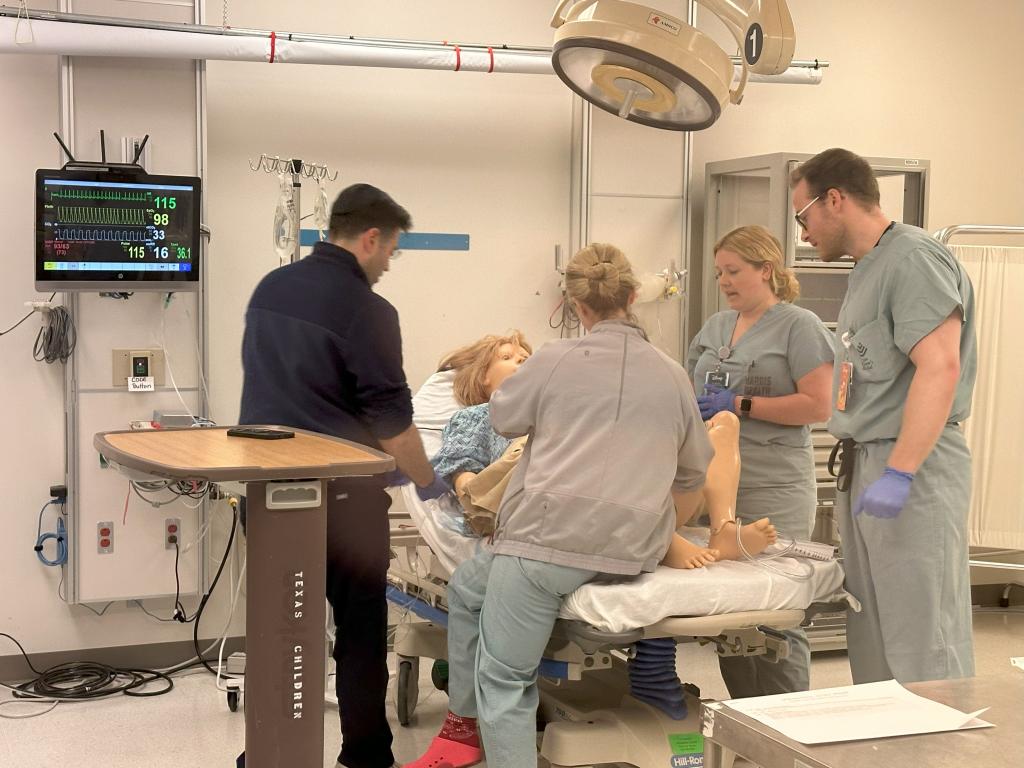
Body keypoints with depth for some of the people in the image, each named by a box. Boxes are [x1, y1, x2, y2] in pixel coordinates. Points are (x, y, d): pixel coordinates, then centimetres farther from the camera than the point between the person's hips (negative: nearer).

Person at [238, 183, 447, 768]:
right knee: (361, 631, 7)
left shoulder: (269, 289, 9)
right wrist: (428, 482, 1)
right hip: (341, 494, -7)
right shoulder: (366, 310, -14)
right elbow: (392, 419, -13)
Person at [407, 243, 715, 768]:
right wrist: (664, 530, 40)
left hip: (550, 541, -6)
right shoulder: (671, 375, 13)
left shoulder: (557, 360, 0)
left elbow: (503, 416, 18)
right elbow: (692, 475, 23)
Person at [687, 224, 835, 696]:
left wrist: (741, 405, -13)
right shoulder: (715, 327, 17)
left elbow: (818, 406, -12)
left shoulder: (798, 326, -3)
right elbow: (691, 390, 26)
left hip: (774, 492, -6)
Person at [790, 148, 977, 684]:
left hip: (912, 464, -10)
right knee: (871, 639, 13)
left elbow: (940, 367, -22)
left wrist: (899, 473, -26)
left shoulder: (913, 258, -11)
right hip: (864, 467, 10)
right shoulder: (867, 269, 19)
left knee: (921, 643, -6)